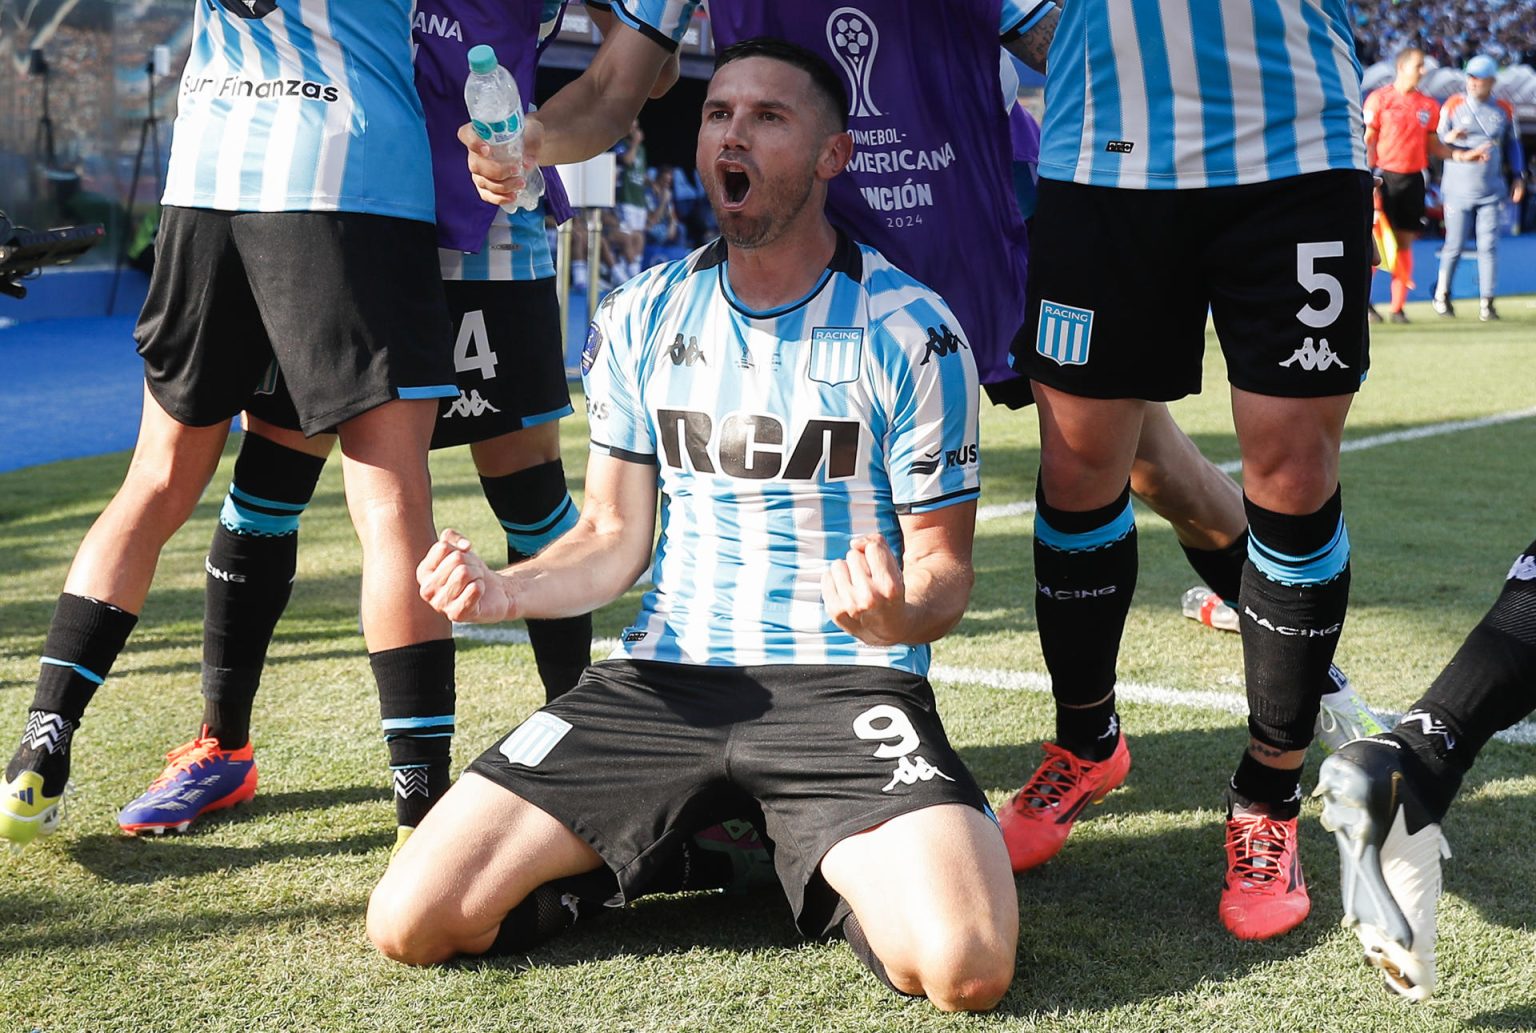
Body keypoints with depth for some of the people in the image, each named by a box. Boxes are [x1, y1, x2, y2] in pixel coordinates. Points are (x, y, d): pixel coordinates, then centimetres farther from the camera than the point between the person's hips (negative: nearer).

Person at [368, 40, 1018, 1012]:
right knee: (411, 922, -11)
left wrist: (904, 615, -26)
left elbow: (944, 562, -1)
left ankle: (821, 864, 5)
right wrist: (505, 590, -8)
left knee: (963, 966, -30)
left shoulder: (910, 330, -4)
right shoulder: (642, 319, 9)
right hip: (665, 678, 3)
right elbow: (614, 536, 14)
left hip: (844, 681, -3)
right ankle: (670, 848, 14)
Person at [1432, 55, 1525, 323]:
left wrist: (1517, 177, 9)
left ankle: (1487, 302, 1)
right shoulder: (1453, 106, 2)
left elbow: (1512, 145, 16)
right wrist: (1450, 138, -19)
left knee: (1488, 246, -3)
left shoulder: (1503, 110, 7)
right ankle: (1442, 295, 19)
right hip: (1458, 188, -2)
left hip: (1491, 191, 2)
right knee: (1454, 246, 0)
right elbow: (1437, 142, 3)